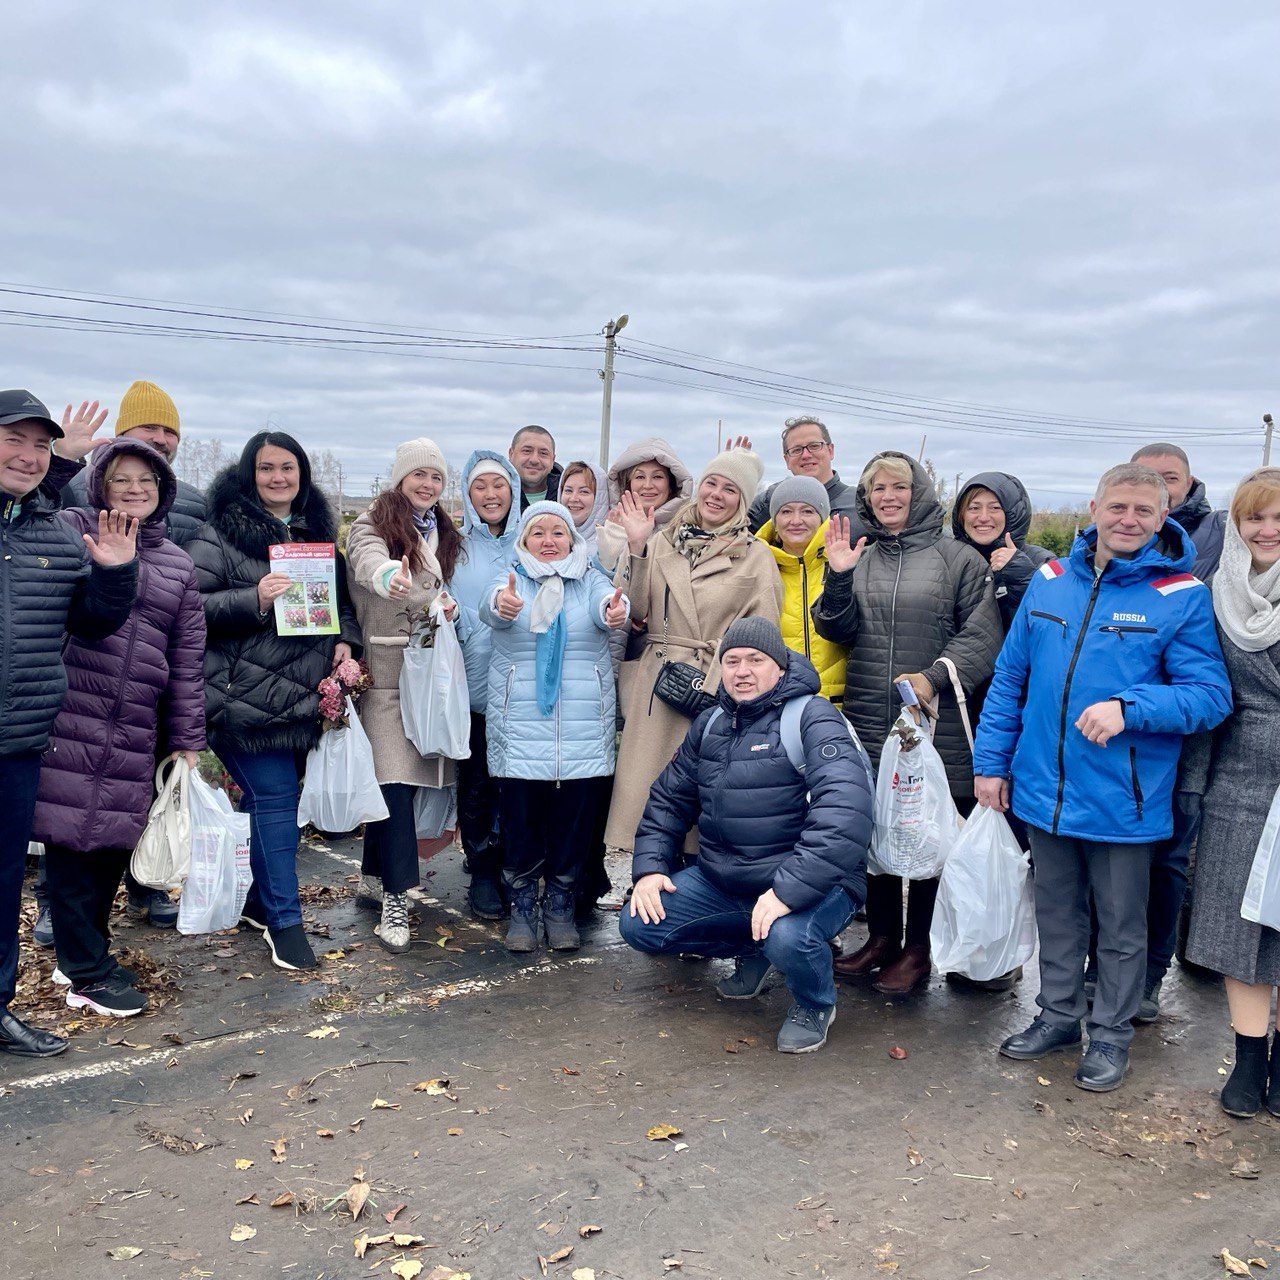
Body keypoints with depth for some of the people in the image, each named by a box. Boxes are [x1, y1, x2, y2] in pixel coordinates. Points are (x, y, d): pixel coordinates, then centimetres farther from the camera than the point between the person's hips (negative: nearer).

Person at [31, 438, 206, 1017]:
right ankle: (86, 974, 15)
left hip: (134, 733, 4)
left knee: (114, 842, 8)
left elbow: (187, 661, 15)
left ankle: (85, 951, 29)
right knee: (71, 836, 1)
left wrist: (187, 741, 13)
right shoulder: (72, 530, 4)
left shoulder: (178, 565, 15)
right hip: (68, 719, -4)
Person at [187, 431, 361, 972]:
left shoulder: (318, 533, 15)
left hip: (303, 697, 6)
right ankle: (283, 918, 5)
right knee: (274, 798, -6)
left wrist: (345, 641, 6)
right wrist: (253, 600, -22)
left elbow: (342, 599, 24)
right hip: (247, 697, -6)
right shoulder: (220, 534, -4)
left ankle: (256, 901, 29)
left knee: (271, 798, 13)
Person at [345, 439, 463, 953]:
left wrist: (451, 608, 5)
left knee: (406, 774, 9)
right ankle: (396, 899, -8)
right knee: (393, 776, -11)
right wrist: (389, 575, -51)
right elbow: (369, 561, -28)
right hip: (384, 670, -6)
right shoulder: (372, 526, -4)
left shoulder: (445, 534, 17)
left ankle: (375, 869, 27)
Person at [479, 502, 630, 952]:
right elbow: (489, 605, -17)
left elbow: (605, 604, -15)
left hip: (584, 728, 1)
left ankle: (560, 906, 23)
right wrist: (501, 605, -42)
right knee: (521, 818, 0)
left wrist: (616, 610, -40)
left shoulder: (590, 580, 8)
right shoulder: (511, 581, 6)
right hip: (520, 726, -1)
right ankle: (522, 906, 20)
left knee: (575, 818, 4)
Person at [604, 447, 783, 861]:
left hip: (718, 692, -2)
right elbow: (634, 609, 3)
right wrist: (636, 547, -6)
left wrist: (714, 686, -11)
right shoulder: (663, 543, 12)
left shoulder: (756, 555, 5)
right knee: (647, 783, 2)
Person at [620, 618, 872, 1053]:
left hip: (808, 885, -6)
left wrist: (789, 890, -35)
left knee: (787, 937, -37)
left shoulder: (812, 718, -14)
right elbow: (668, 799, 17)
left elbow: (845, 809, -29)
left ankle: (814, 1005, 2)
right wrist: (650, 866, 1)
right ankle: (752, 951, 18)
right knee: (638, 925, -6)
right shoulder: (710, 725, 9)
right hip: (720, 882, 7)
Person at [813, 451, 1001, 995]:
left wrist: (935, 676, -17)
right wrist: (838, 578, -9)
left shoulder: (957, 558, -1)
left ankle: (919, 948, 17)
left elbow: (982, 636, -6)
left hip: (934, 723, -4)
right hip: (868, 723, 4)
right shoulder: (860, 559, 13)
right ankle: (881, 936, 27)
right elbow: (839, 631, 6)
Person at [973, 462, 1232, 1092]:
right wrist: (991, 760, 6)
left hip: (1123, 798, -3)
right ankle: (1058, 1015, 38)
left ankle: (1111, 1034, 32)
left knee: (1122, 925, 13)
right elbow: (1010, 678, 8)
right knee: (1056, 912, 20)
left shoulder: (1182, 596, -9)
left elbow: (1211, 696, -12)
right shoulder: (1050, 580, 2)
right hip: (1044, 789, 4)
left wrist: (1128, 708, -26)